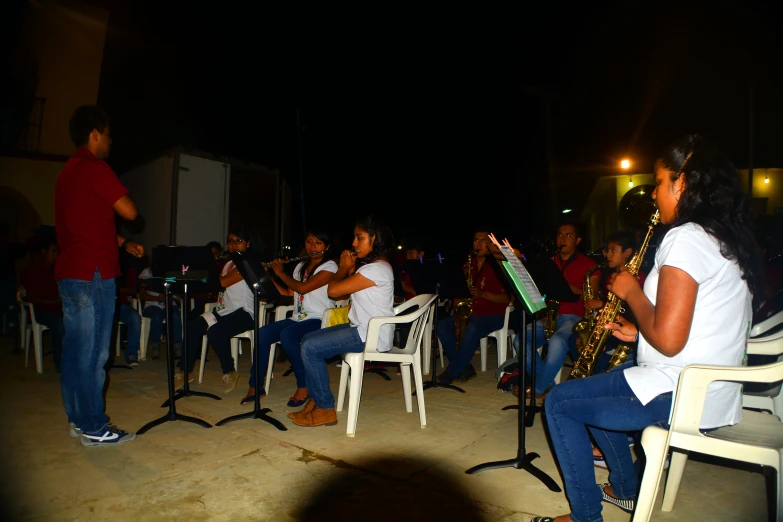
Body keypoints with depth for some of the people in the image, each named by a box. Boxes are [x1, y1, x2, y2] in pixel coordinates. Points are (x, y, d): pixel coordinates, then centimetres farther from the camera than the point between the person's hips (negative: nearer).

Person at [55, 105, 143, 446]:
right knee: (92, 353, -4)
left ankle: (78, 419, 23)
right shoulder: (94, 168, -11)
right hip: (92, 274, -10)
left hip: (69, 272, 10)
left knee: (74, 350, 13)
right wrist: (120, 196, 4)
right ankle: (94, 429, 4)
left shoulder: (68, 172, 19)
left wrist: (124, 245, 23)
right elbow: (129, 212, -15)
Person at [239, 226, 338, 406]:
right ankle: (255, 385, -9)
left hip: (318, 320, -7)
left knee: (287, 334, -34)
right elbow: (288, 292, 13)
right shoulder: (301, 266, 20)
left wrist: (281, 272, -3)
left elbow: (303, 288, -16)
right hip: (298, 318, 7)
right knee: (263, 333, -18)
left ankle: (303, 386, -20)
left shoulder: (329, 267, -5)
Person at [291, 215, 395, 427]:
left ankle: (325, 409, -4)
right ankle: (315, 400, 14)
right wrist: (350, 269, 2)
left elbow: (333, 291, -22)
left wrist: (343, 267, -5)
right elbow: (339, 294, 13)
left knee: (310, 348, -15)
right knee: (308, 339, 11)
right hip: (362, 328, 11)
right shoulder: (372, 266, 14)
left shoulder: (376, 269, -20)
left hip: (372, 335, -11)